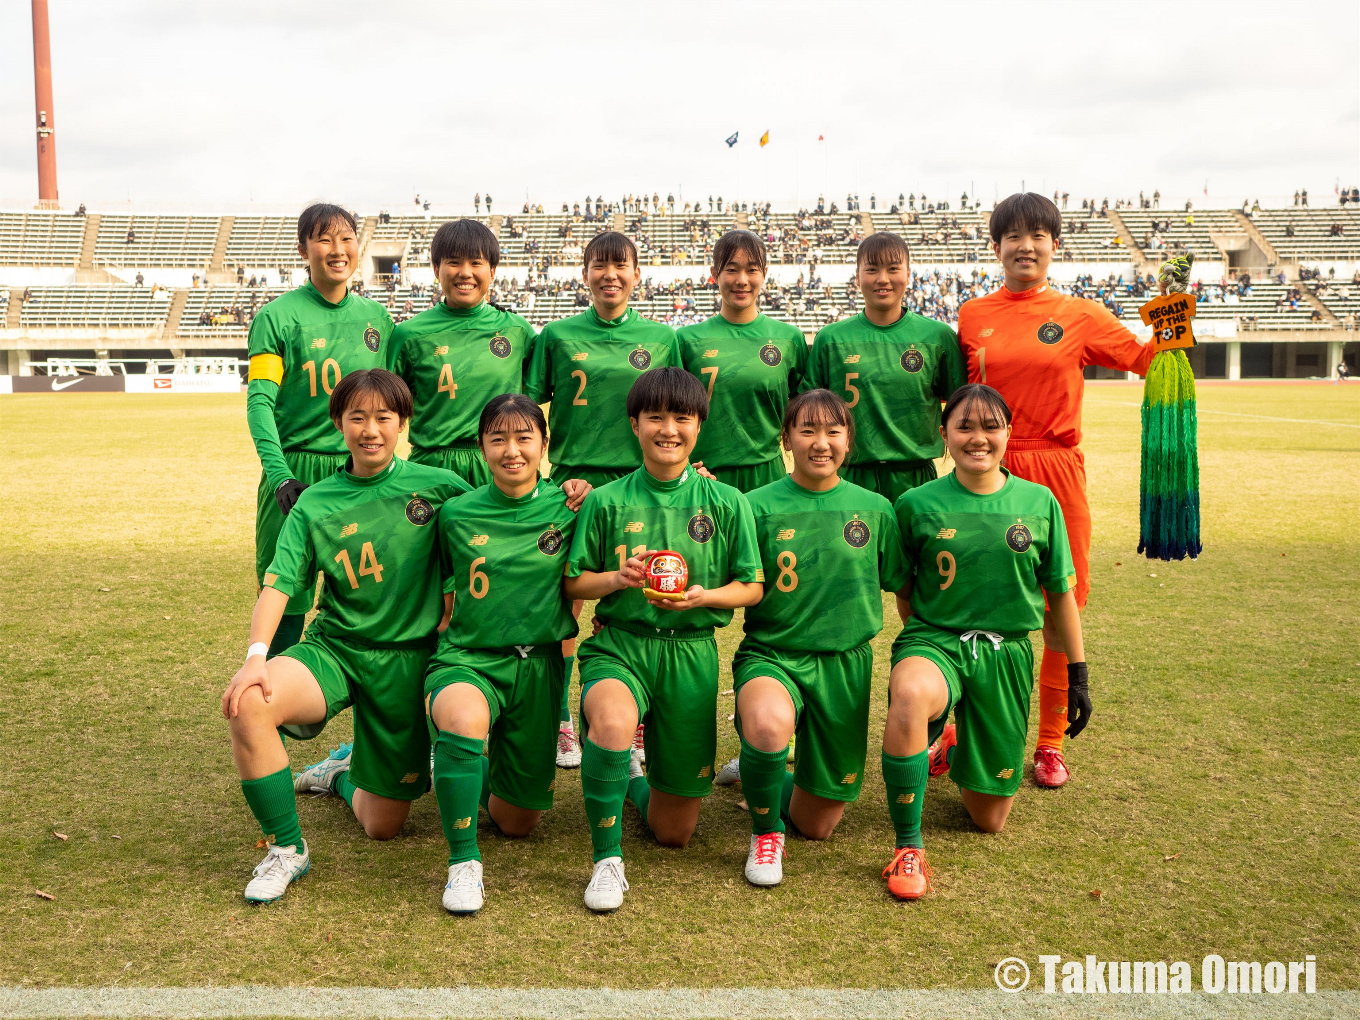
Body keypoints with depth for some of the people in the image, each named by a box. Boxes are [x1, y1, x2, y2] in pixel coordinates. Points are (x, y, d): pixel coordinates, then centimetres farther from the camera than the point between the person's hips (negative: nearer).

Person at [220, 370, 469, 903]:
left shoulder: (437, 486, -3)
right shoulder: (314, 504, -1)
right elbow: (278, 583, -10)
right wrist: (256, 656, -26)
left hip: (406, 659, 0)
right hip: (335, 647, 1)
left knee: (383, 826, 3)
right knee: (247, 702, -32)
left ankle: (345, 772, 41)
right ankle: (286, 848, -12)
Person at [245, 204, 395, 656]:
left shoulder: (377, 317, 11)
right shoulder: (277, 317, -2)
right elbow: (260, 400, -10)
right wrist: (278, 474, -22)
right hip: (296, 473, -3)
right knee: (286, 597, 1)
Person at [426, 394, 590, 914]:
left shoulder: (566, 508, -2)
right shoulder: (456, 514, -1)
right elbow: (445, 596, 11)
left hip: (538, 664, 2)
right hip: (467, 660, -1)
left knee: (517, 822, 8)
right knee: (464, 717, -39)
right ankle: (463, 861, -20)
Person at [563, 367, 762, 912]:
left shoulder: (726, 503, 2)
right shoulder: (607, 501, 1)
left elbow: (751, 587, 5)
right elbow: (574, 583, 5)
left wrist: (704, 596, -14)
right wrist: (617, 578, -15)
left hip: (691, 651, 1)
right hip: (618, 645, -1)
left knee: (675, 831, 6)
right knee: (614, 720, -40)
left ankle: (631, 776, 43)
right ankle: (607, 857, -15)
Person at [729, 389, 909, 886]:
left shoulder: (875, 509, 2)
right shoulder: (759, 506, -6)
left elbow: (905, 587, 11)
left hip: (845, 661, 3)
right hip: (771, 654, -2)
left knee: (817, 824, 7)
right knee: (770, 724, -40)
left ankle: (762, 767, 42)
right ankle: (765, 831, -8)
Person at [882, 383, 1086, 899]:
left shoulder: (1039, 503, -1)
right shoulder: (917, 504, -6)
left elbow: (1061, 595, 8)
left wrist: (1078, 673, 11)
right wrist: (916, 651, 1)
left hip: (1006, 653, 2)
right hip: (934, 639, -2)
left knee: (990, 819, 9)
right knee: (910, 696, -42)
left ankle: (957, 747, 44)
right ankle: (908, 847, -23)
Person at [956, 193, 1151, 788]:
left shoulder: (1080, 316, 5)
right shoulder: (972, 317, 7)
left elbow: (1147, 359, 7)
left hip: (1056, 472, 0)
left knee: (1059, 610, 3)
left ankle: (1051, 744, 17)